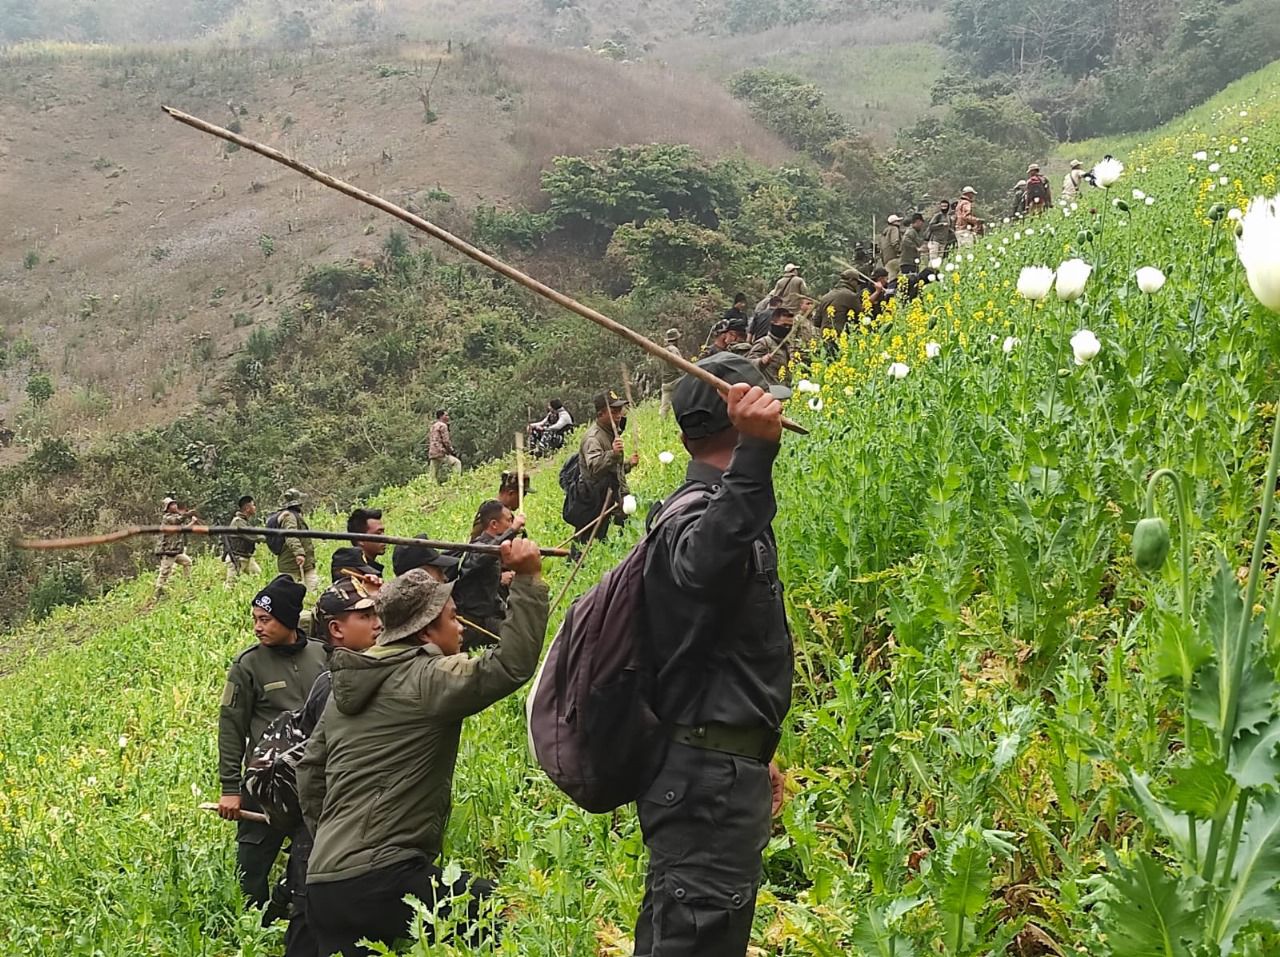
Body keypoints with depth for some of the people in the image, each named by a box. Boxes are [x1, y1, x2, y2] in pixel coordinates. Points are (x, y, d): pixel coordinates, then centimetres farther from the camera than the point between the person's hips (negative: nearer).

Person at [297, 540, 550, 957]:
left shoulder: (346, 685, 18)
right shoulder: (427, 680, -8)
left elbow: (310, 769, 24)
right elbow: (511, 664, -17)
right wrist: (528, 580, -14)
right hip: (382, 878, -9)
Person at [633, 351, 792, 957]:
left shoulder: (706, 507, 16)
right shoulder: (702, 514, -17)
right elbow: (705, 566, -45)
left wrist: (753, 755, 31)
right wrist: (755, 451, -56)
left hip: (712, 765, 11)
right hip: (710, 777, -11)